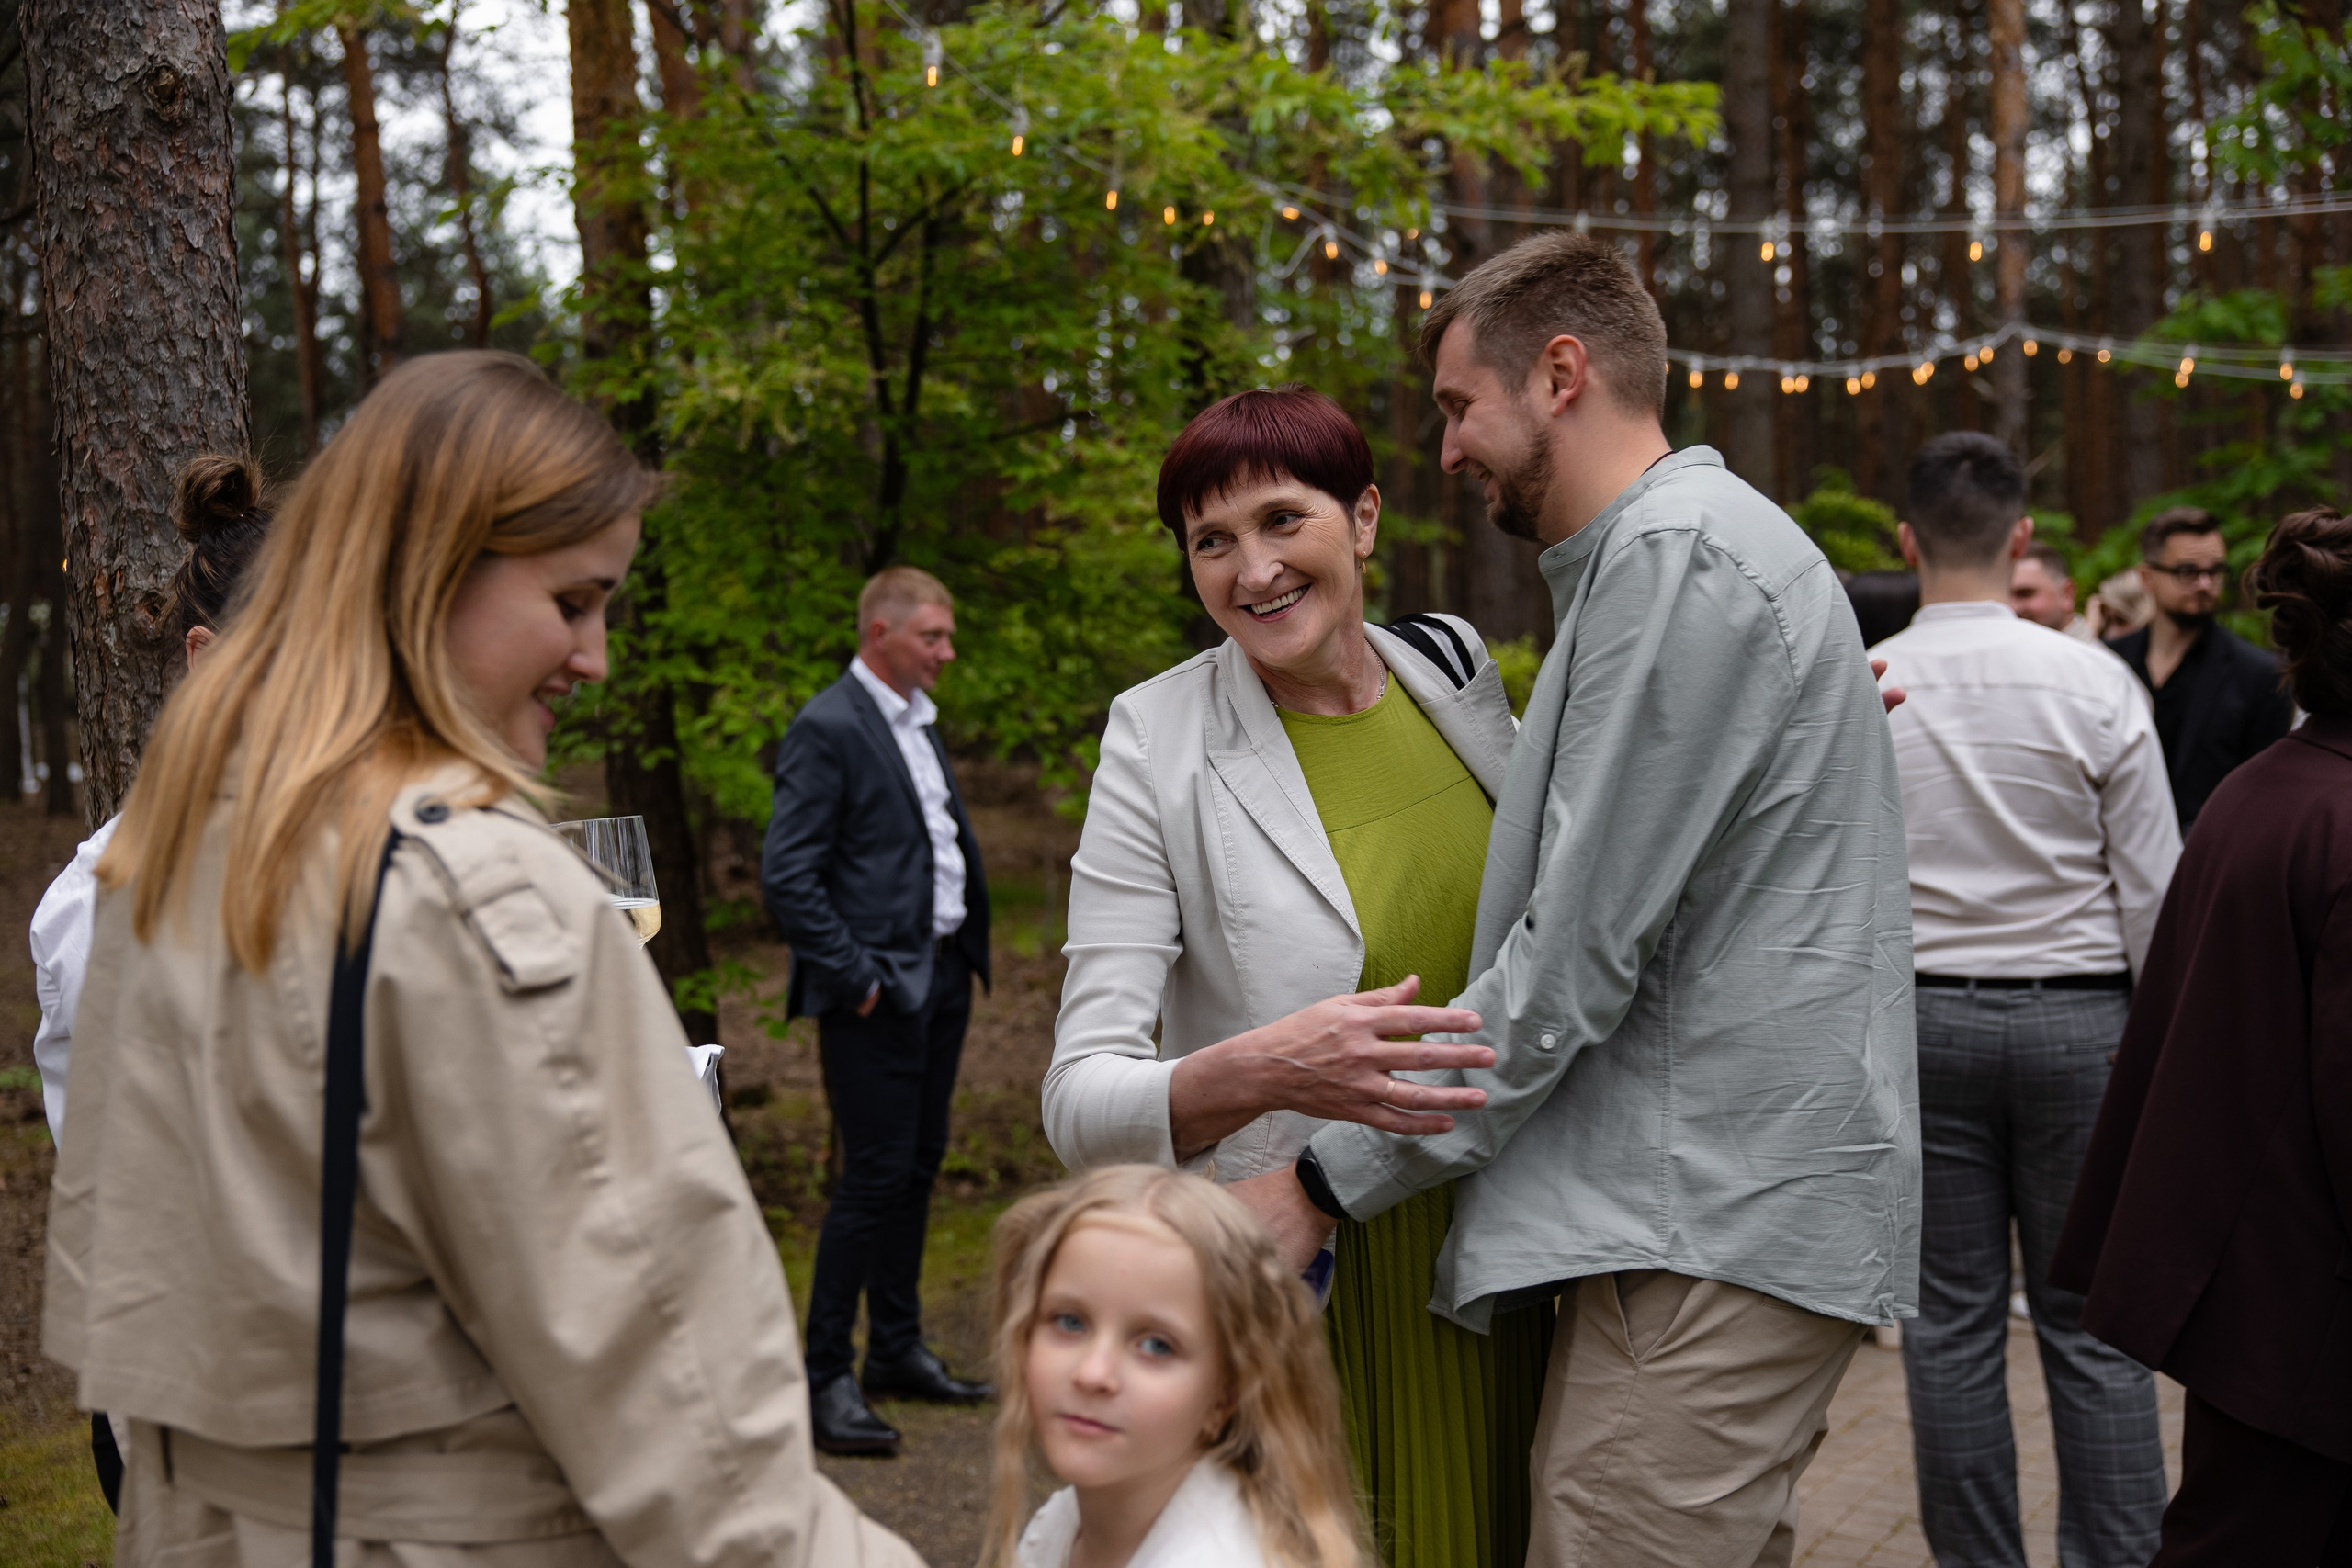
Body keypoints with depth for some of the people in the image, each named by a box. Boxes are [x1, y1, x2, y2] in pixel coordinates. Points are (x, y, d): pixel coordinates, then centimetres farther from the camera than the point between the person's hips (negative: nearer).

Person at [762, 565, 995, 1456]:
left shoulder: (920, 718, 15)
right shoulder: (827, 728, -13)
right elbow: (786, 877, -17)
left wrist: (969, 947, 13)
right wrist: (852, 976, -17)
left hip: (941, 974, 9)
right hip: (878, 991, -9)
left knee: (919, 1166, 14)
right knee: (874, 1177, -7)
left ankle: (898, 1349, 26)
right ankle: (825, 1380, 2)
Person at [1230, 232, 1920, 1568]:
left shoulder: (1677, 562, -13)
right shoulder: (1680, 548, 22)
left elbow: (1579, 955, -17)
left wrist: (1331, 1183, -12)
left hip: (1715, 1229, -11)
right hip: (1729, 1205, 11)